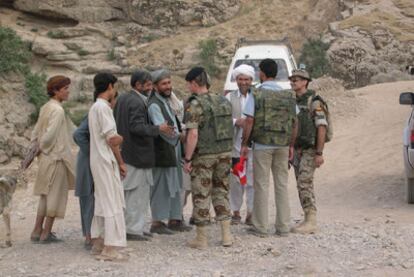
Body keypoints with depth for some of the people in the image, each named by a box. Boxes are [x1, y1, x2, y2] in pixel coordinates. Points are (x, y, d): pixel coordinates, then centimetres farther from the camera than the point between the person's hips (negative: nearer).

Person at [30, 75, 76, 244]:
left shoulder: (46, 108, 8)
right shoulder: (57, 110, -18)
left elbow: (36, 133, 13)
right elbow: (50, 135, -23)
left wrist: (38, 149, 14)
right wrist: (42, 147, -5)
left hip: (46, 158, 9)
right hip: (56, 157, -9)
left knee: (46, 195, 16)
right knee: (55, 195, 3)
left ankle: (37, 231, 21)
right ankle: (45, 234, 9)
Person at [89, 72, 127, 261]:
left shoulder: (95, 107, 14)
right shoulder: (103, 107, -15)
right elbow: (112, 139, -16)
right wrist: (120, 162, -5)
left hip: (99, 160, 10)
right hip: (106, 161, -10)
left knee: (102, 202, 15)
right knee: (113, 205, -7)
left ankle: (98, 243, 21)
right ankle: (110, 248, -6)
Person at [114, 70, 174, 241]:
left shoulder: (122, 99, 12)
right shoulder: (137, 102, -17)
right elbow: (137, 127, -26)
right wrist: (158, 129, -26)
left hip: (125, 152, 10)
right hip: (137, 154, -10)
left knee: (129, 192, 15)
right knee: (137, 192, -3)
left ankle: (135, 227, 23)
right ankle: (133, 229, 1)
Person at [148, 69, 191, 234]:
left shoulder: (166, 101, 17)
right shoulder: (154, 105, -14)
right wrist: (178, 135, -16)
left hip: (174, 151, 10)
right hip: (163, 153, -10)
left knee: (175, 187, 14)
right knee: (161, 187, -4)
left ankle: (174, 220, 22)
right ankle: (157, 222, 4)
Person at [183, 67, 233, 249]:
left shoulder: (195, 104, -13)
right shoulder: (224, 102, 8)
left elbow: (193, 134, -20)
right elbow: (229, 129, 11)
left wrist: (187, 159, -14)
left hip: (203, 155, -6)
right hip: (225, 152, 6)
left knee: (201, 195, 3)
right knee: (221, 192, 16)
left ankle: (201, 239, 8)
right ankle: (226, 235, 14)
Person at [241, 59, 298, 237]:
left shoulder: (257, 94, -7)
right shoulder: (288, 95, 5)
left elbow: (249, 122, -10)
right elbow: (294, 123, 7)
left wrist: (244, 144, -1)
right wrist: (291, 145, 15)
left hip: (262, 145, -3)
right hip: (282, 145, 4)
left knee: (261, 185, 2)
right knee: (282, 185, 9)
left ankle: (260, 227, 6)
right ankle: (283, 227, 11)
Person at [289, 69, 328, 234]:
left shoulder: (314, 102, -14)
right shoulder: (294, 102, 12)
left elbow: (322, 127, -18)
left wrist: (319, 153, -22)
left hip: (310, 150, -8)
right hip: (297, 150, 8)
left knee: (304, 184, -14)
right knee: (303, 186, 8)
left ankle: (311, 222, -11)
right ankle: (309, 221, 13)